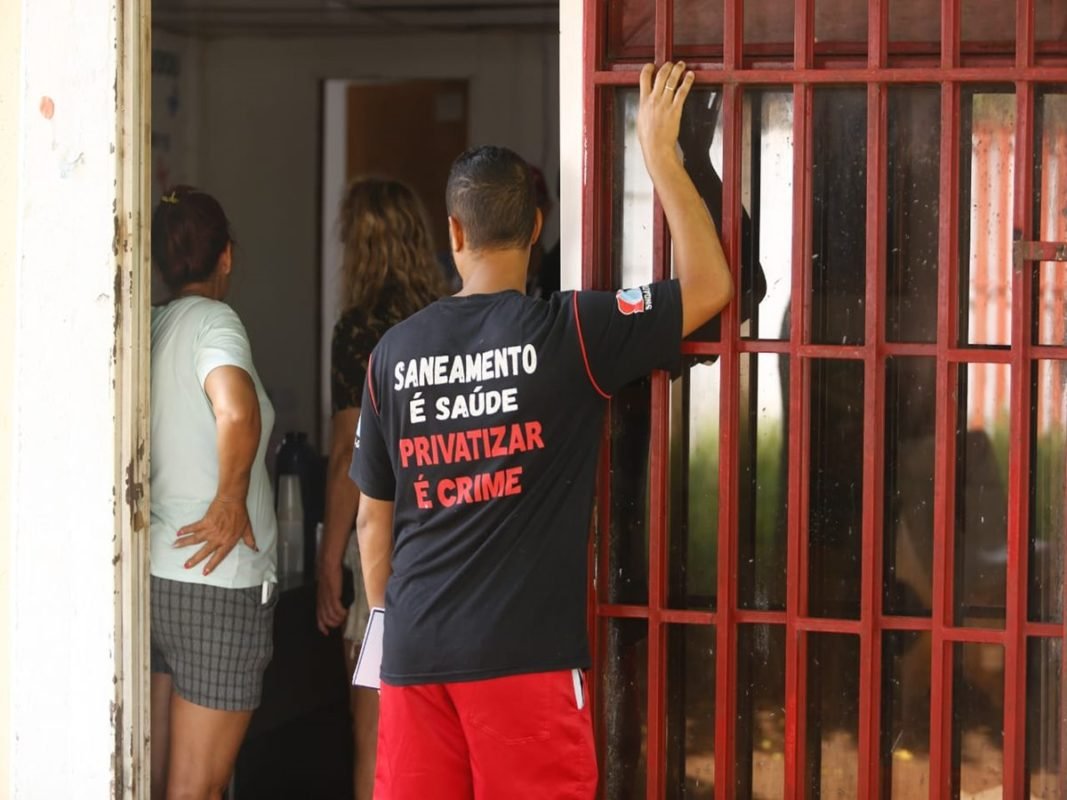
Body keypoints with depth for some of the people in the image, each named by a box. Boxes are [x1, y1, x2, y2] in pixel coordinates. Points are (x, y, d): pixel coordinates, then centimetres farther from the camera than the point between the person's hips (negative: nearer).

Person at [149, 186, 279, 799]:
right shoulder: (213, 321, -12)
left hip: (153, 570, 7)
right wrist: (231, 499, -18)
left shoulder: (148, 329, 9)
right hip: (218, 578, -7)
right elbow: (238, 412, -32)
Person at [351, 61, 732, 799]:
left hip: (417, 651, 4)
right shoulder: (565, 333, -7)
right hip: (523, 652, -4)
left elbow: (373, 519, 10)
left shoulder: (396, 352, 5)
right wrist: (661, 154, 5)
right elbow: (710, 286, 0)